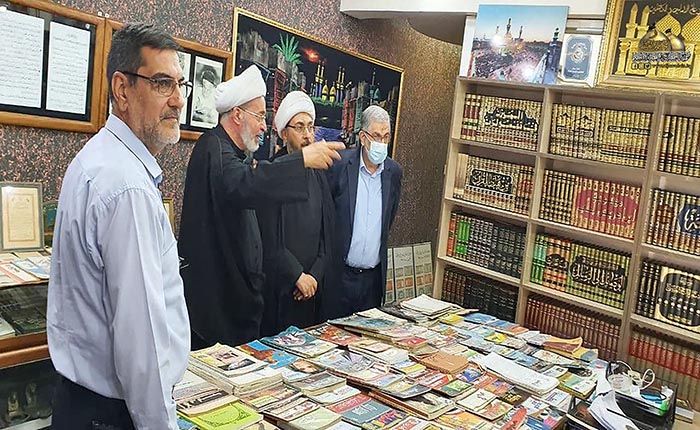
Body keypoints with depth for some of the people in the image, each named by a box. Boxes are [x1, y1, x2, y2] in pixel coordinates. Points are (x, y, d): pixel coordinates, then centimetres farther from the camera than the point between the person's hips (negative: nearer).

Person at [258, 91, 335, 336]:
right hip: (277, 286, -5)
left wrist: (315, 275, -2)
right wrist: (297, 275, -10)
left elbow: (328, 233, 9)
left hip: (311, 286, 5)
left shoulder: (318, 176, 9)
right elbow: (269, 237, -12)